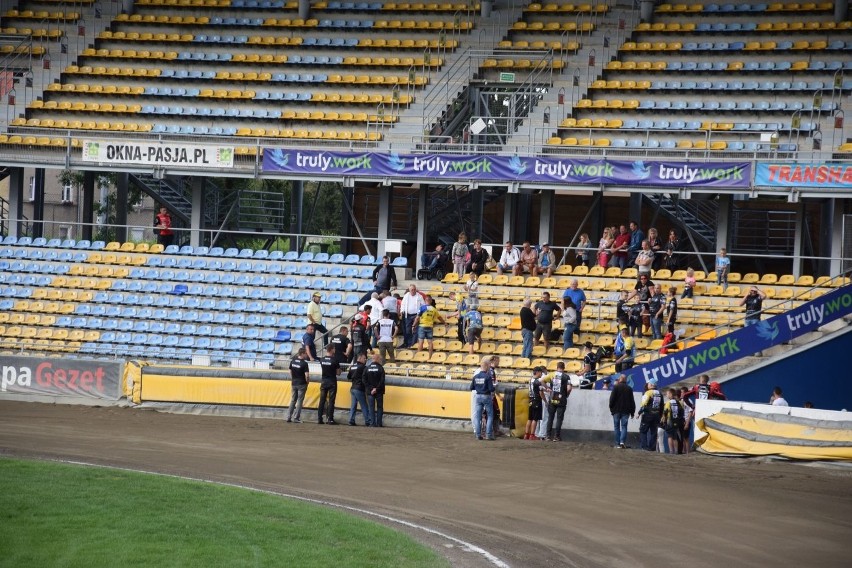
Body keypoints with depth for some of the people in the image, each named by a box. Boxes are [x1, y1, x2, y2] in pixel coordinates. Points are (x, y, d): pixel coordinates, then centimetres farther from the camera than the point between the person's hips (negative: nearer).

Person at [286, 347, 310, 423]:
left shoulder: (293, 361, 3)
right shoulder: (304, 363, -16)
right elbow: (307, 375, -20)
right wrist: (307, 381, -1)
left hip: (294, 383, 6)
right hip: (302, 384, -6)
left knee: (293, 400, 14)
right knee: (300, 401, 2)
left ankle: (289, 417, 13)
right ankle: (296, 418, 2)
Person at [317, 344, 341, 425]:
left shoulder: (322, 360, 1)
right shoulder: (334, 361, -12)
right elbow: (338, 373, -5)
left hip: (324, 382, 4)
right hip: (332, 382, -4)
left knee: (322, 400, 7)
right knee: (331, 401, -1)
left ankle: (319, 418, 6)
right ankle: (330, 419, -3)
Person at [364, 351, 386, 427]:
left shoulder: (367, 368, 0)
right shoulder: (380, 368, -8)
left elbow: (365, 380, -4)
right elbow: (382, 381, -14)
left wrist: (371, 388, -5)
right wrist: (376, 389, -11)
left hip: (370, 392, 2)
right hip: (379, 392, -2)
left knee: (371, 408, 6)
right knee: (379, 407, 7)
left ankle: (373, 423, 2)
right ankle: (379, 423, 3)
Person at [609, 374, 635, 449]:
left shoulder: (616, 387, -5)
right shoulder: (629, 389, 5)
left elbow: (612, 398, -8)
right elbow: (632, 401, 8)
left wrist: (611, 408, 3)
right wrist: (632, 412, 13)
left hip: (616, 410, -2)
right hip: (626, 411, 2)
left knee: (616, 427, 5)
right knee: (624, 426, 1)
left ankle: (617, 443, 3)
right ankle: (622, 441, -17)